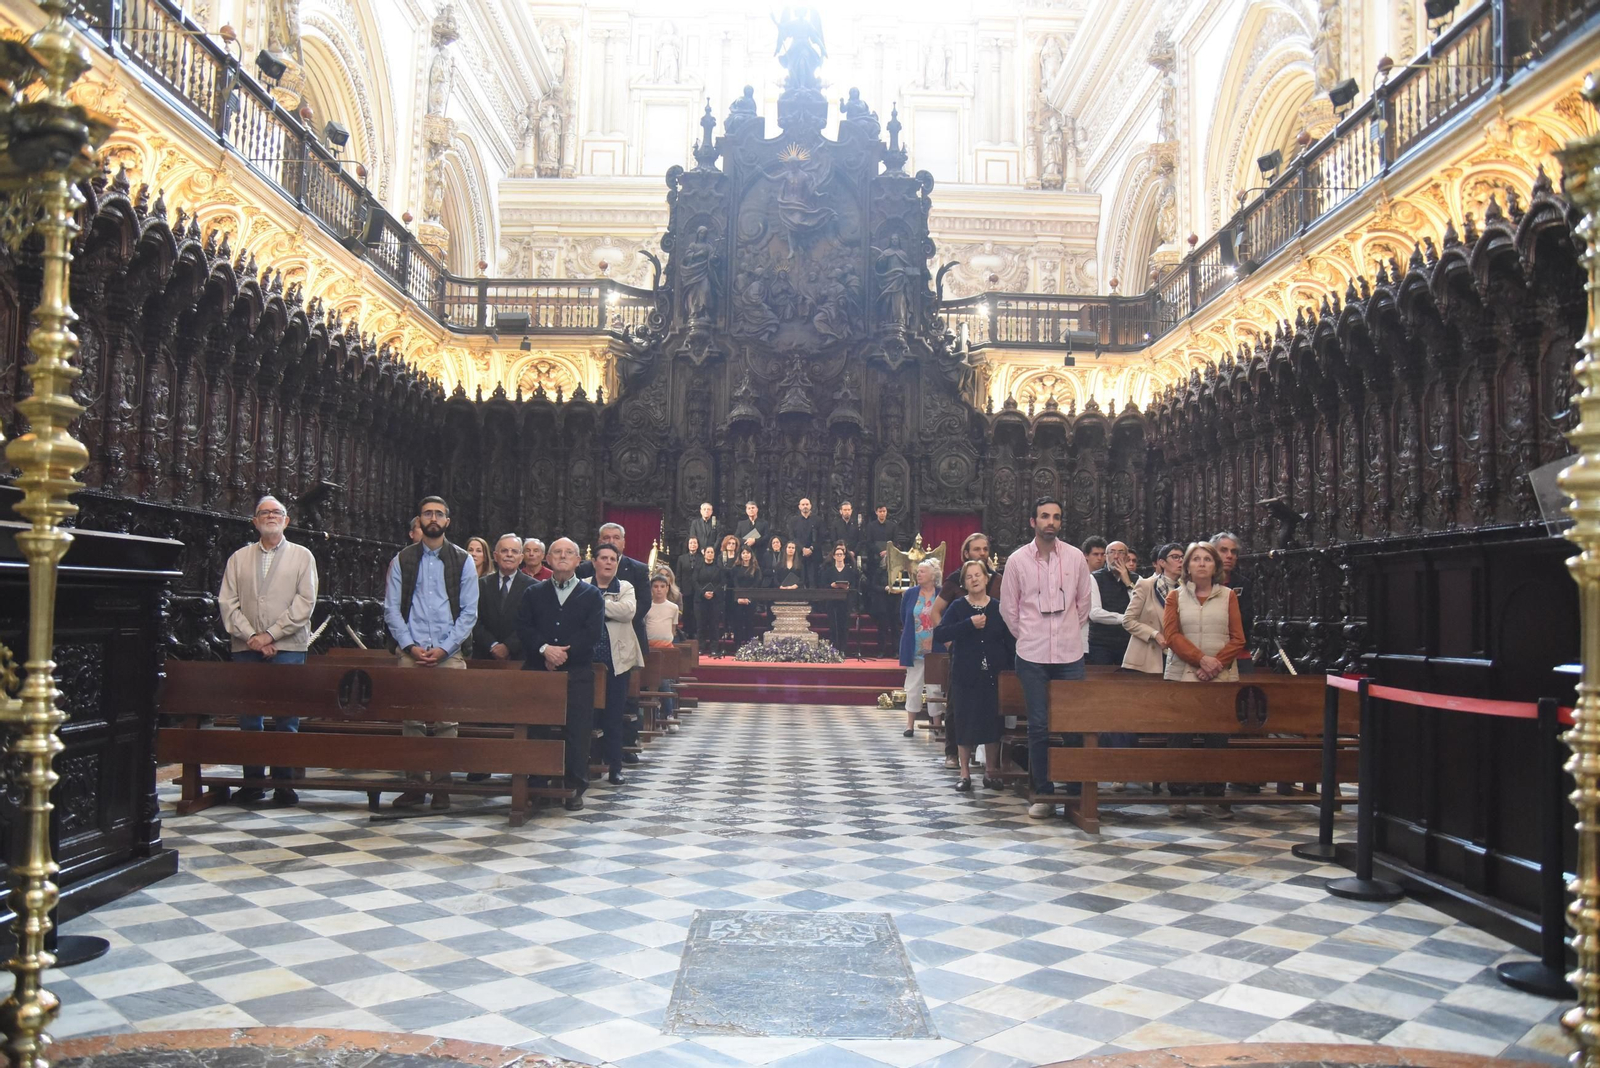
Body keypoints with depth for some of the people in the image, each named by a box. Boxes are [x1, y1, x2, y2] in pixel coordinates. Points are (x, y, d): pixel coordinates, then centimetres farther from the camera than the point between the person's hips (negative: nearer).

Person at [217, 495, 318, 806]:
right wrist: (251, 636, -8)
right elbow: (227, 602, 6)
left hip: (287, 648, -2)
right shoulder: (239, 558, 15)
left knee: (286, 718, -4)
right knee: (248, 716, 5)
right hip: (246, 649, 3)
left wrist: (270, 635, -10)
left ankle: (284, 782, 3)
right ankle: (252, 781, 13)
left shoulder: (302, 556, 8)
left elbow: (305, 602, -2)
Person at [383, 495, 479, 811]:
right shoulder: (403, 560, 10)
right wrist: (410, 646, -6)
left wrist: (444, 649, -8)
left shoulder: (462, 560, 6)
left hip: (449, 653, -1)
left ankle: (442, 787, 3)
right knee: (411, 719, 0)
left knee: (446, 721, -3)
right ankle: (414, 784, 8)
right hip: (411, 652, 1)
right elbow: (391, 609, 7)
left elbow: (469, 612, 2)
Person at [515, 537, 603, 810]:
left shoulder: (592, 595, 8)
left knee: (577, 731, -3)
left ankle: (575, 788, 5)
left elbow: (593, 633, -3)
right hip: (537, 672, 2)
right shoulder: (534, 593, 14)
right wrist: (545, 649, -15)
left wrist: (563, 652, -12)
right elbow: (523, 627, 1)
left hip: (577, 674, -1)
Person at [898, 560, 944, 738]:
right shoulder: (909, 594, 3)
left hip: (936, 649, -2)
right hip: (915, 649, 2)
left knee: (936, 686, 5)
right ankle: (910, 724, 13)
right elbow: (903, 618, 13)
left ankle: (936, 723, 14)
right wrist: (912, 633, 12)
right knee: (913, 686, 6)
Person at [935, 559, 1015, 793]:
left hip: (993, 675, 1)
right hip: (965, 675, -1)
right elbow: (938, 634, -13)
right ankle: (965, 773, 14)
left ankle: (991, 771, 19)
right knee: (965, 722, 3)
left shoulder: (999, 608, 3)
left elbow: (1010, 641, 5)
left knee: (993, 721, 4)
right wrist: (969, 624, -19)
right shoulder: (958, 607, -1)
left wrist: (1008, 666, -6)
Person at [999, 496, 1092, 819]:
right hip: (1032, 655, -1)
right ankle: (1043, 794, 12)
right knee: (1039, 726, 2)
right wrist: (1026, 635, 9)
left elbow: (1084, 602, 12)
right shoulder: (1017, 560, 0)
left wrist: (1070, 632, 13)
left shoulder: (1075, 557, 3)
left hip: (1070, 653, 1)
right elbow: (1008, 607, 8)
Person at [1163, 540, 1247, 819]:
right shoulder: (1175, 597, 8)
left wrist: (1217, 663, -11)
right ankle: (1179, 796, 7)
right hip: (1182, 676, -1)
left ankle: (1215, 798, 8)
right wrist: (1201, 658, -16)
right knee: (1180, 736, -1)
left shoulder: (1228, 596, 10)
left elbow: (1237, 639, 4)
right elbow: (1172, 635, -3)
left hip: (1222, 678, 1)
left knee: (1218, 738, 1)